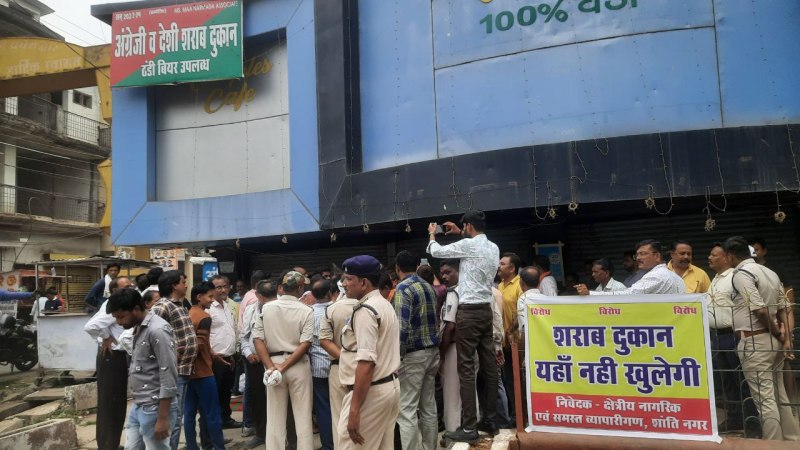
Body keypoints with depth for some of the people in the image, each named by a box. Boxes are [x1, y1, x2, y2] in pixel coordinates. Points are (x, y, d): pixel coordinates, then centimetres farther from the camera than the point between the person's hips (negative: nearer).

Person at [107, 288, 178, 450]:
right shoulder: (138, 328, 10)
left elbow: (168, 378, -20)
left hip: (155, 408, -9)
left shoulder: (158, 330, -19)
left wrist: (163, 418, -20)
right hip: (138, 406, 9)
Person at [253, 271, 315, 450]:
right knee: (303, 416, 8)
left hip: (273, 363, 2)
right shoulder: (306, 311, -8)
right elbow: (305, 344, -15)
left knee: (275, 417, 12)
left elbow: (258, 339, -4)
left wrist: (271, 366, -8)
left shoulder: (266, 308, 0)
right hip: (298, 366, -2)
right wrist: (285, 367, -13)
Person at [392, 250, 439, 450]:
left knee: (406, 410, -2)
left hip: (413, 355, -8)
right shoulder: (429, 287, 10)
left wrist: (396, 357, -16)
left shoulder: (403, 289, -14)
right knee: (429, 407, 15)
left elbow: (402, 328, -22)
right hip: (432, 351, 8)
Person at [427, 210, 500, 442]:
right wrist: (460, 234, 35)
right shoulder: (493, 248, 11)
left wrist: (432, 234, 19)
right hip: (486, 310, 8)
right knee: (489, 366, 10)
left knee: (467, 369, -5)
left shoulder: (468, 245, -12)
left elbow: (436, 251, -1)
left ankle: (469, 427, -2)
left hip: (469, 311, -8)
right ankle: (490, 420, 19)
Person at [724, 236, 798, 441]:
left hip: (755, 342, -9)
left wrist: (777, 333, -6)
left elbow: (760, 309, -21)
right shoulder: (769, 272, 13)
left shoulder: (741, 274, -14)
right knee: (779, 395, 18)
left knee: (765, 399, -3)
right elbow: (782, 308, 12)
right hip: (772, 340, 9)